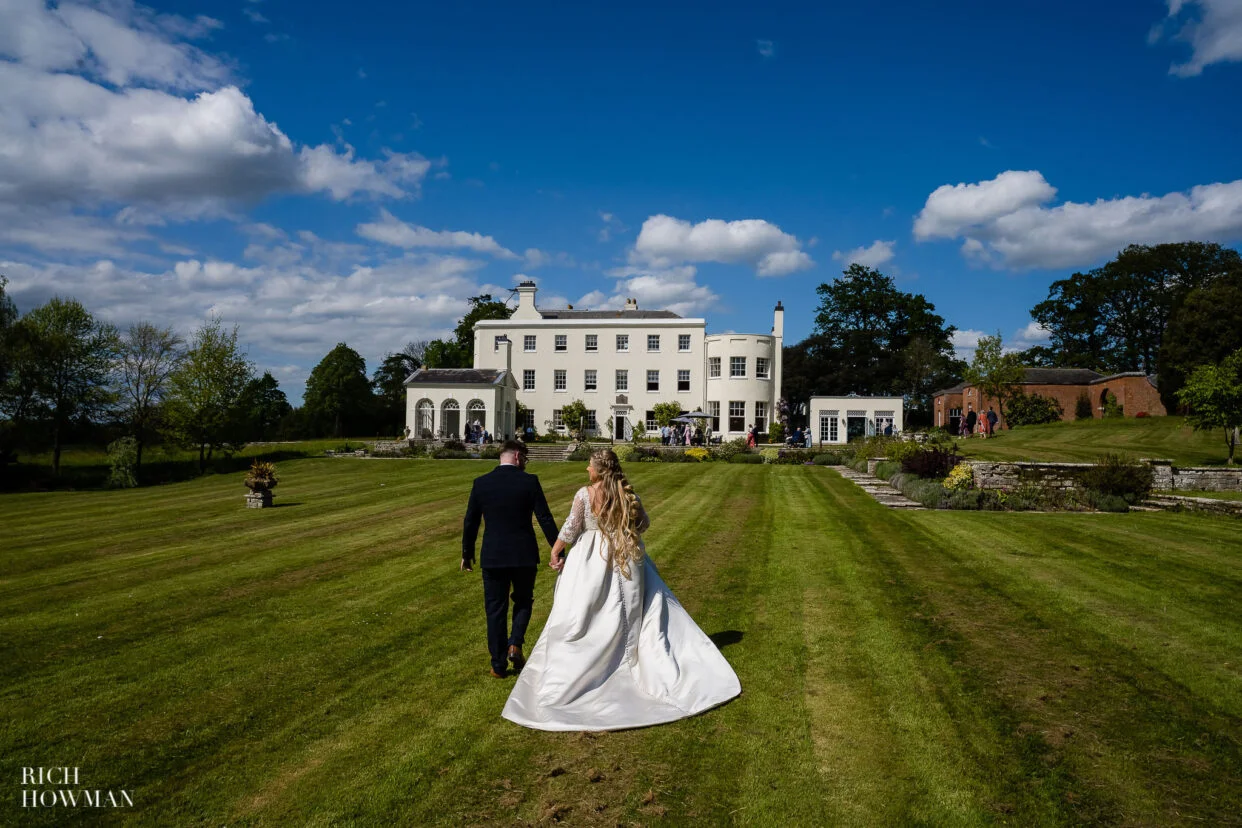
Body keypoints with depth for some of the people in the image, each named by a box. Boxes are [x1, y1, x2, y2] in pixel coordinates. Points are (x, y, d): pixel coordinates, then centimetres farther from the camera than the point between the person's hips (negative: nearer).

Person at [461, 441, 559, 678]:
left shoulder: (481, 483, -1)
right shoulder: (529, 481, -8)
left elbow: (470, 522, 4)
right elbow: (545, 519, -9)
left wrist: (467, 554, 16)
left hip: (492, 556, 1)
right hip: (524, 555, -1)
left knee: (495, 610, 11)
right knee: (523, 601, 22)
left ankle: (499, 665, 14)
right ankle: (515, 644, 2)